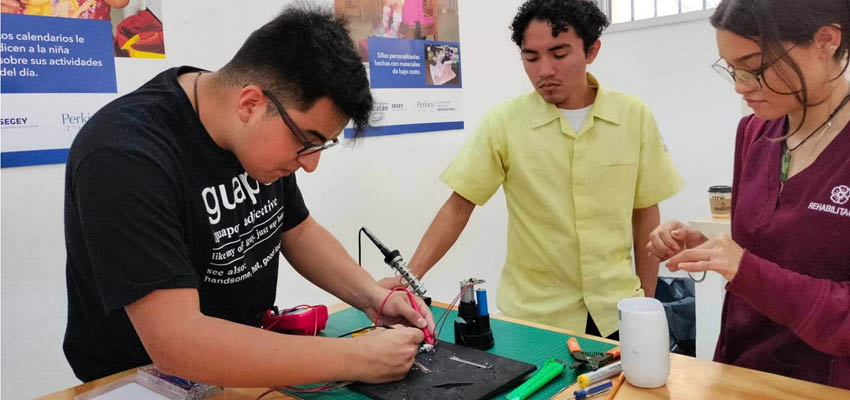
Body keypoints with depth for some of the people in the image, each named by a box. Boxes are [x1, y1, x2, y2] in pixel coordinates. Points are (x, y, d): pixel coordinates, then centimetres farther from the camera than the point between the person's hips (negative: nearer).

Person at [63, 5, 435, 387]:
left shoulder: (262, 134, -6)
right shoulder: (126, 158, -26)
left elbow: (298, 232, 7)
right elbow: (176, 345, -31)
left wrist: (372, 297, -7)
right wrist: (356, 359, -28)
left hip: (248, 359, 5)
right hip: (143, 381, -5)